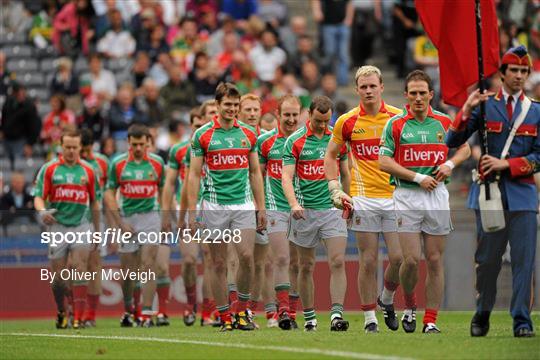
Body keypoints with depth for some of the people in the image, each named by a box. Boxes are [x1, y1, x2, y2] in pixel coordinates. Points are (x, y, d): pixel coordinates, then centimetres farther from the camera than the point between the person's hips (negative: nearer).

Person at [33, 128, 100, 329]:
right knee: (58, 274, 4)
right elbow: (39, 196, -1)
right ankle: (61, 312, 27)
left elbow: (94, 202, 13)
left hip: (81, 225, 0)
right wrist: (42, 211, -23)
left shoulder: (88, 171, 6)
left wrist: (97, 229, 13)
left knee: (79, 270, -14)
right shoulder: (49, 169, 2)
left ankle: (78, 317, -15)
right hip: (57, 226, 0)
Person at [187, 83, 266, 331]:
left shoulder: (248, 134, 9)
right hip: (214, 206, -2)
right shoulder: (202, 135, 0)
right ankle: (225, 317, 7)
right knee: (219, 264, 0)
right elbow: (194, 175, 0)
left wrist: (261, 208, 10)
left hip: (243, 205, 2)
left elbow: (255, 173, 14)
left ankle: (242, 310, 3)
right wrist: (192, 211, -5)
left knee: (247, 257, -12)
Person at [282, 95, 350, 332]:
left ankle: (336, 315, -17)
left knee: (337, 262, -12)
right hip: (305, 212, -1)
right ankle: (309, 317, 16)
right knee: (306, 267, 6)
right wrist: (294, 204, -26)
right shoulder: (294, 141, -3)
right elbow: (286, 177, -10)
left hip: (332, 210, 2)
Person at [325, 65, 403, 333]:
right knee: (368, 261, -1)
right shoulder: (347, 122, 3)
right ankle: (370, 317, 7)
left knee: (398, 257, -6)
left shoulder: (398, 118, 1)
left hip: (394, 197, 0)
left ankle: (387, 299, 22)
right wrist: (335, 190, 5)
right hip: (363, 198, 0)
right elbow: (330, 155, 14)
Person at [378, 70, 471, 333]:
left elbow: (465, 148, 19)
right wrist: (418, 177, -12)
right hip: (407, 196, -2)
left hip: (437, 195, 2)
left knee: (435, 260, 1)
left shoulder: (444, 122, 6)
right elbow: (384, 162, -6)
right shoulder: (395, 124, -1)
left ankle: (430, 321, 6)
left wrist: (450, 163, -2)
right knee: (411, 259, -10)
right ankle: (409, 305, 18)